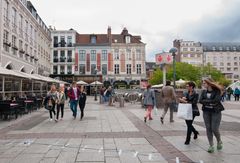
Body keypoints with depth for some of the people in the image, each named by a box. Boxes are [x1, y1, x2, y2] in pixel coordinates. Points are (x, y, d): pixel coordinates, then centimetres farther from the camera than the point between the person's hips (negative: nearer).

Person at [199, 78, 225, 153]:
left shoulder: (217, 91, -7)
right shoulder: (204, 91, 6)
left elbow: (217, 100, -20)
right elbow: (200, 101, -5)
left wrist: (206, 101, -11)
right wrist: (210, 102, -16)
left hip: (216, 112, -4)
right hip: (206, 112, 4)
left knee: (214, 129, -5)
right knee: (208, 129, 3)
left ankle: (219, 141, 26)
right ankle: (211, 146, 13)